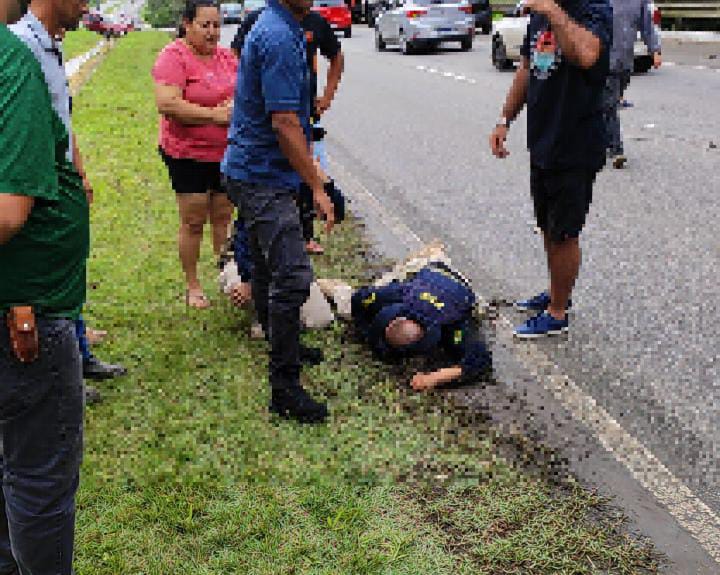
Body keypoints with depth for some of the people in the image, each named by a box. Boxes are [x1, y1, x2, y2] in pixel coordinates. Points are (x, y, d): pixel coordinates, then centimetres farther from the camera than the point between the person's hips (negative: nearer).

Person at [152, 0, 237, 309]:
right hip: (187, 153, -5)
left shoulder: (226, 56, 8)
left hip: (227, 152, 6)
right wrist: (214, 114, -23)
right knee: (193, 222, 3)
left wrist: (238, 107, -9)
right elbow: (167, 104, -24)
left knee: (224, 218, 13)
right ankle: (192, 286, 17)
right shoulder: (174, 56, -12)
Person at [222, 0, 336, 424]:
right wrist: (317, 187, -20)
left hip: (254, 171, 11)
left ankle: (281, 347, 38)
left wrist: (309, 164, 26)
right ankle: (285, 388, -7)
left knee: (269, 268, 21)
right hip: (264, 177, -11)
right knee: (293, 276, -12)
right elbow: (284, 122, -24)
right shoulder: (279, 38, -20)